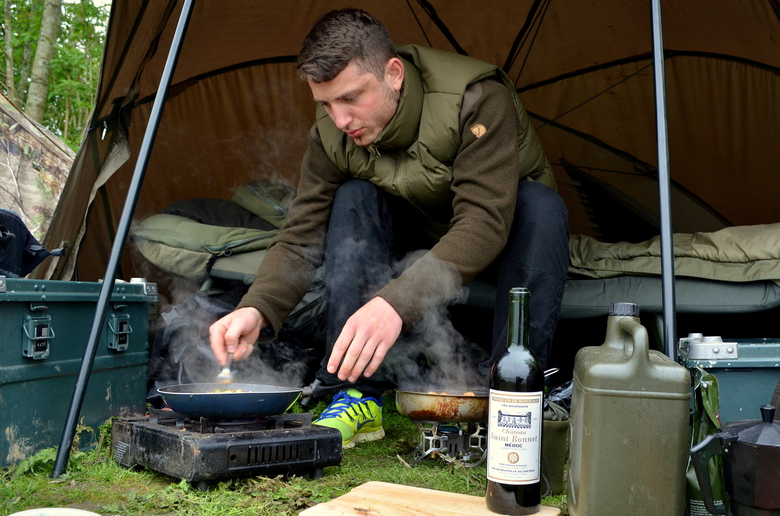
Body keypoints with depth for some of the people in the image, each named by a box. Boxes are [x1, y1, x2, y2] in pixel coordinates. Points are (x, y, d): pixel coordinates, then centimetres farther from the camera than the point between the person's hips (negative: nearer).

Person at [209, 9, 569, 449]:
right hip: (422, 229, 3)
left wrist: (397, 303, -57)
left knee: (541, 205, -36)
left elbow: (484, 223, -43)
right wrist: (257, 309, -39)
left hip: (507, 230, -3)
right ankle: (359, 397, -24)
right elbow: (301, 239, -18)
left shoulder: (476, 99, -35)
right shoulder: (332, 136, -20)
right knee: (353, 200, -25)